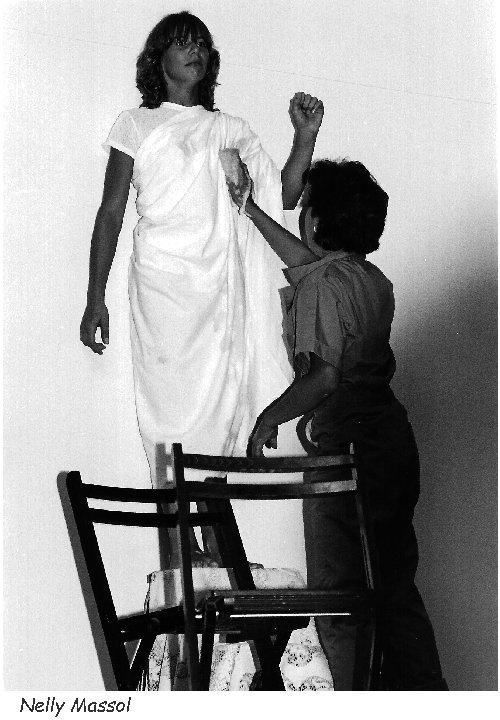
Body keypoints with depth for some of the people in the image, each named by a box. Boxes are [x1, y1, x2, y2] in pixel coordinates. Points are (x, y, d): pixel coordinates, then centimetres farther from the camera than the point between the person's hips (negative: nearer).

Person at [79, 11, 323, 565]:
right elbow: (110, 213, 7)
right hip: (162, 285, -3)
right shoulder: (136, 125, 10)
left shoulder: (231, 130, 17)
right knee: (172, 405, -7)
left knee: (223, 406, -1)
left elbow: (283, 197, 10)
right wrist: (95, 299, 1)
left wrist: (305, 136, -3)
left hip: (222, 288, 3)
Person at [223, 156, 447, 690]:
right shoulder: (372, 278, 10)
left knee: (338, 593, 0)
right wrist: (250, 211, 33)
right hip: (394, 440, 9)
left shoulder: (322, 286, -16)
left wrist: (271, 416, -17)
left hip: (347, 449, -8)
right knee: (395, 588, 15)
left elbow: (322, 374, -28)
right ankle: (425, 700, 20)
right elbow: (309, 262, 28)